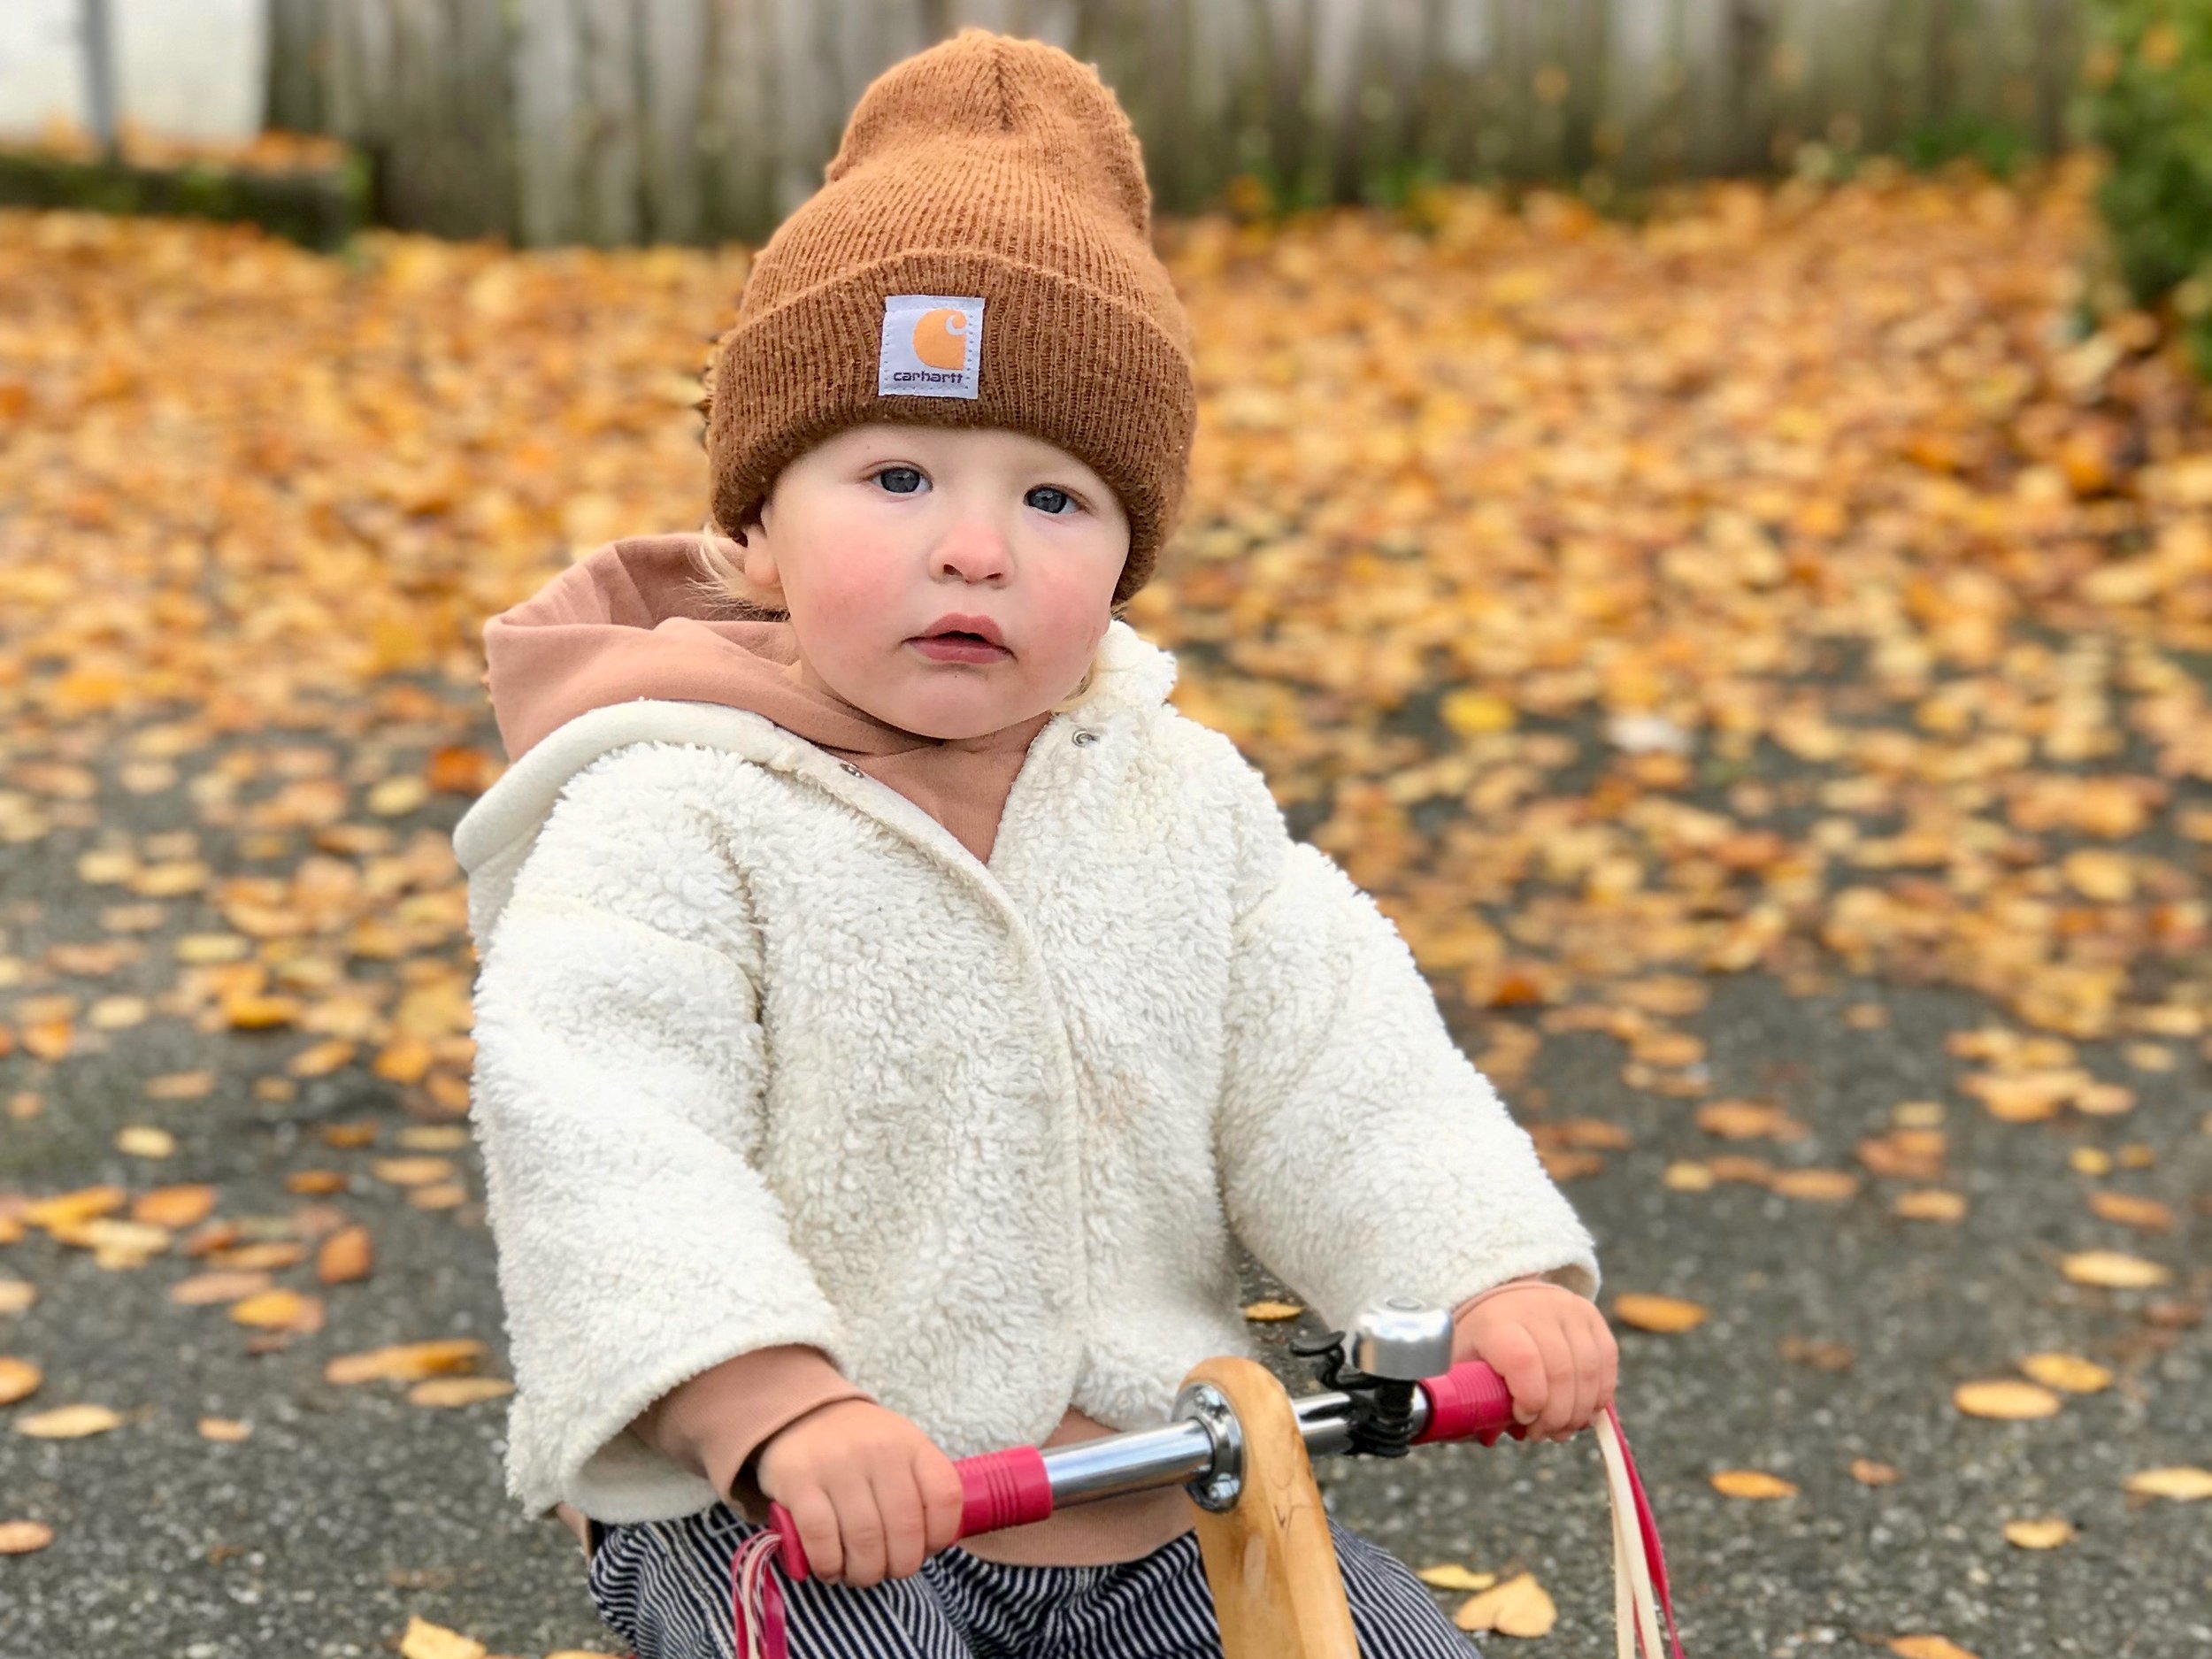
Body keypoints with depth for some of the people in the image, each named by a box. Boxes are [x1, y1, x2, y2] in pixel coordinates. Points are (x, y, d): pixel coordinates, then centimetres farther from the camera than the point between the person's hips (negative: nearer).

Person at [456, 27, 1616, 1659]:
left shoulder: (1181, 801, 3)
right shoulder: (678, 820, -13)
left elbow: (1336, 1068, 1)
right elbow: (603, 1140, -25)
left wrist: (1495, 1276, -15)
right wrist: (779, 1403, -39)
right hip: (771, 1506, -4)